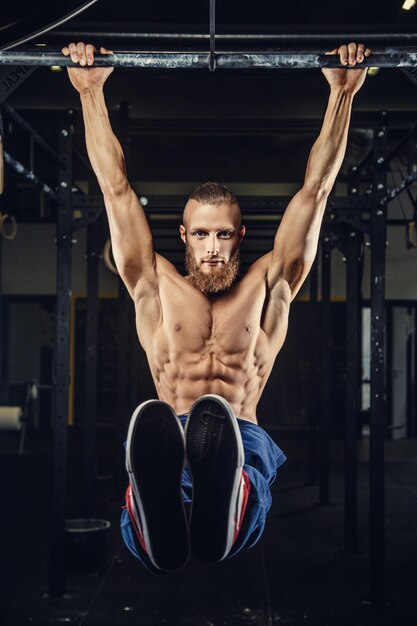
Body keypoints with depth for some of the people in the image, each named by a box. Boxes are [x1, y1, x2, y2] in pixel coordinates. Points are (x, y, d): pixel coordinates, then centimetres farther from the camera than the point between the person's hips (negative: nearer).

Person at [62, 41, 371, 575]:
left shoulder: (267, 288, 21)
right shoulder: (156, 288, 22)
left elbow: (314, 191, 19)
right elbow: (115, 187, 21)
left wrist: (342, 94, 18)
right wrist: (91, 93, 22)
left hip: (241, 438, -1)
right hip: (167, 436, 1)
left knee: (216, 419, -42)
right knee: (151, 429, -41)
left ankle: (214, 524, -70)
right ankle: (163, 533, -70)